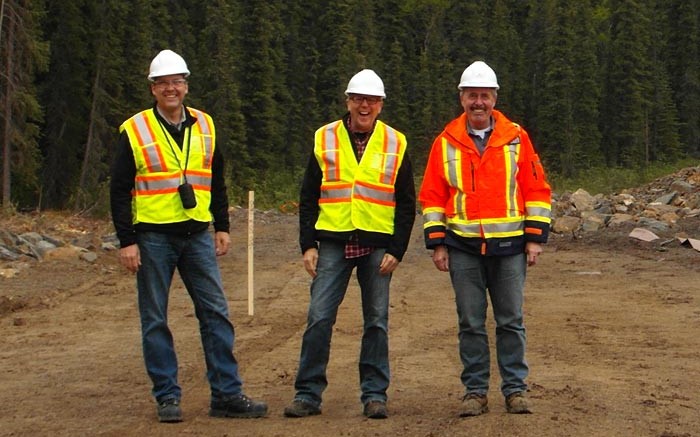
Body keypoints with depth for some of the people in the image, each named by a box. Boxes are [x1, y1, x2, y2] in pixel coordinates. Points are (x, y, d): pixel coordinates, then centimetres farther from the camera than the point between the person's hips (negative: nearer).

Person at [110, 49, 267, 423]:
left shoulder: (204, 127, 10)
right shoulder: (134, 132, -2)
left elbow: (217, 180, 19)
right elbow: (120, 190, -2)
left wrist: (222, 227, 12)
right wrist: (126, 241, -7)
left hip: (197, 236, 3)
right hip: (153, 237, -3)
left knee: (216, 314, 1)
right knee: (155, 320, 2)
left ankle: (227, 394, 6)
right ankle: (167, 397, 10)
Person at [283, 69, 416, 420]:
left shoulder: (395, 145, 5)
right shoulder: (324, 140, 6)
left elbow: (406, 204, 7)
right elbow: (308, 198, 9)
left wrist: (397, 250, -3)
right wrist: (308, 244, 0)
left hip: (377, 245, 0)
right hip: (333, 242, 0)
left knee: (377, 321, 4)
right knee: (319, 318, -3)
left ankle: (374, 394, 12)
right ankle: (308, 394, 4)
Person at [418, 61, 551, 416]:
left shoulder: (516, 138, 3)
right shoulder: (445, 143, 5)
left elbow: (537, 189, 5)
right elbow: (431, 197, 8)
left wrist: (535, 237, -1)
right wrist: (436, 243, 1)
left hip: (509, 246, -1)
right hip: (463, 248, 1)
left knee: (511, 321, 4)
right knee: (470, 323, 5)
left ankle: (515, 388, 12)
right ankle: (475, 391, 12)